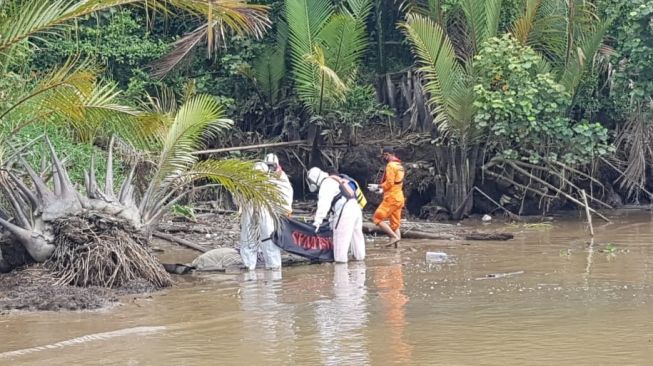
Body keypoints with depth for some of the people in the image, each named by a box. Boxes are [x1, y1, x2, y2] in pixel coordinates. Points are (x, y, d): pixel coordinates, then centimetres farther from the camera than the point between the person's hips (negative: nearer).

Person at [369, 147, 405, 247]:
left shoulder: (391, 165, -12)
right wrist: (383, 189, 17)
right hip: (399, 197, 10)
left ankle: (394, 236, -15)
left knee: (377, 218, -7)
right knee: (395, 223, 9)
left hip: (391, 198, -10)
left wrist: (378, 187, -8)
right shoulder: (399, 165, 19)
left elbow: (389, 182, -18)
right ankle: (397, 243, 1)